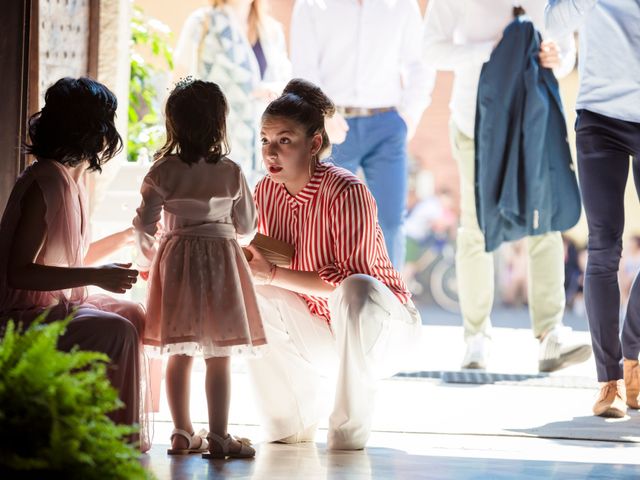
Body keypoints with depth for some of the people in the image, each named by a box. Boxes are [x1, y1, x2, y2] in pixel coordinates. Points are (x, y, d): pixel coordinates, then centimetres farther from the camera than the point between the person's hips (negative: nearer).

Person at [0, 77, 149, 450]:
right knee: (116, 331, -24)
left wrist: (128, 236, 31)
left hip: (57, 305, 11)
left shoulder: (73, 179, 12)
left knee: (136, 317, 9)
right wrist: (96, 277, -27)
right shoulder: (45, 182, -19)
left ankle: (127, 430, 10)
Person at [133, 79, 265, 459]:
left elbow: (145, 223, -5)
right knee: (219, 357, 0)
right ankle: (218, 436, -2)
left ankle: (183, 433, 13)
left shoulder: (163, 171, -4)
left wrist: (148, 258, 13)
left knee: (180, 354, 8)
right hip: (222, 258, -2)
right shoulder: (231, 172, -4)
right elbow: (247, 226, 3)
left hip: (177, 257, 2)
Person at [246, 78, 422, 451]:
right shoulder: (266, 192, -4)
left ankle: (350, 430, -23)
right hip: (320, 333, 6)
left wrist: (273, 275, -32)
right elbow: (267, 264, 0)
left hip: (382, 326, -6)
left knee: (355, 290, -38)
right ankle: (294, 423, -1)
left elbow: (348, 278, -29)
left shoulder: (345, 191, -24)